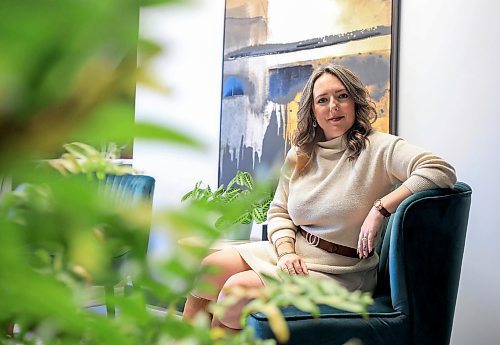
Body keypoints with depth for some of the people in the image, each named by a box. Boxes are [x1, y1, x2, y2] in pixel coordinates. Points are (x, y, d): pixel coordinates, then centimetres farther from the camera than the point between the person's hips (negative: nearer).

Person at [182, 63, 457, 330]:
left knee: (237, 288, -20)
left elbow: (442, 172, -23)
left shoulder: (378, 148, -11)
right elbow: (278, 212, 12)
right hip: (291, 252, 6)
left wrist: (380, 209, -28)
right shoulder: (299, 156, 8)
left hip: (338, 270, -6)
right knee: (209, 268, -8)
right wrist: (286, 252, -8)